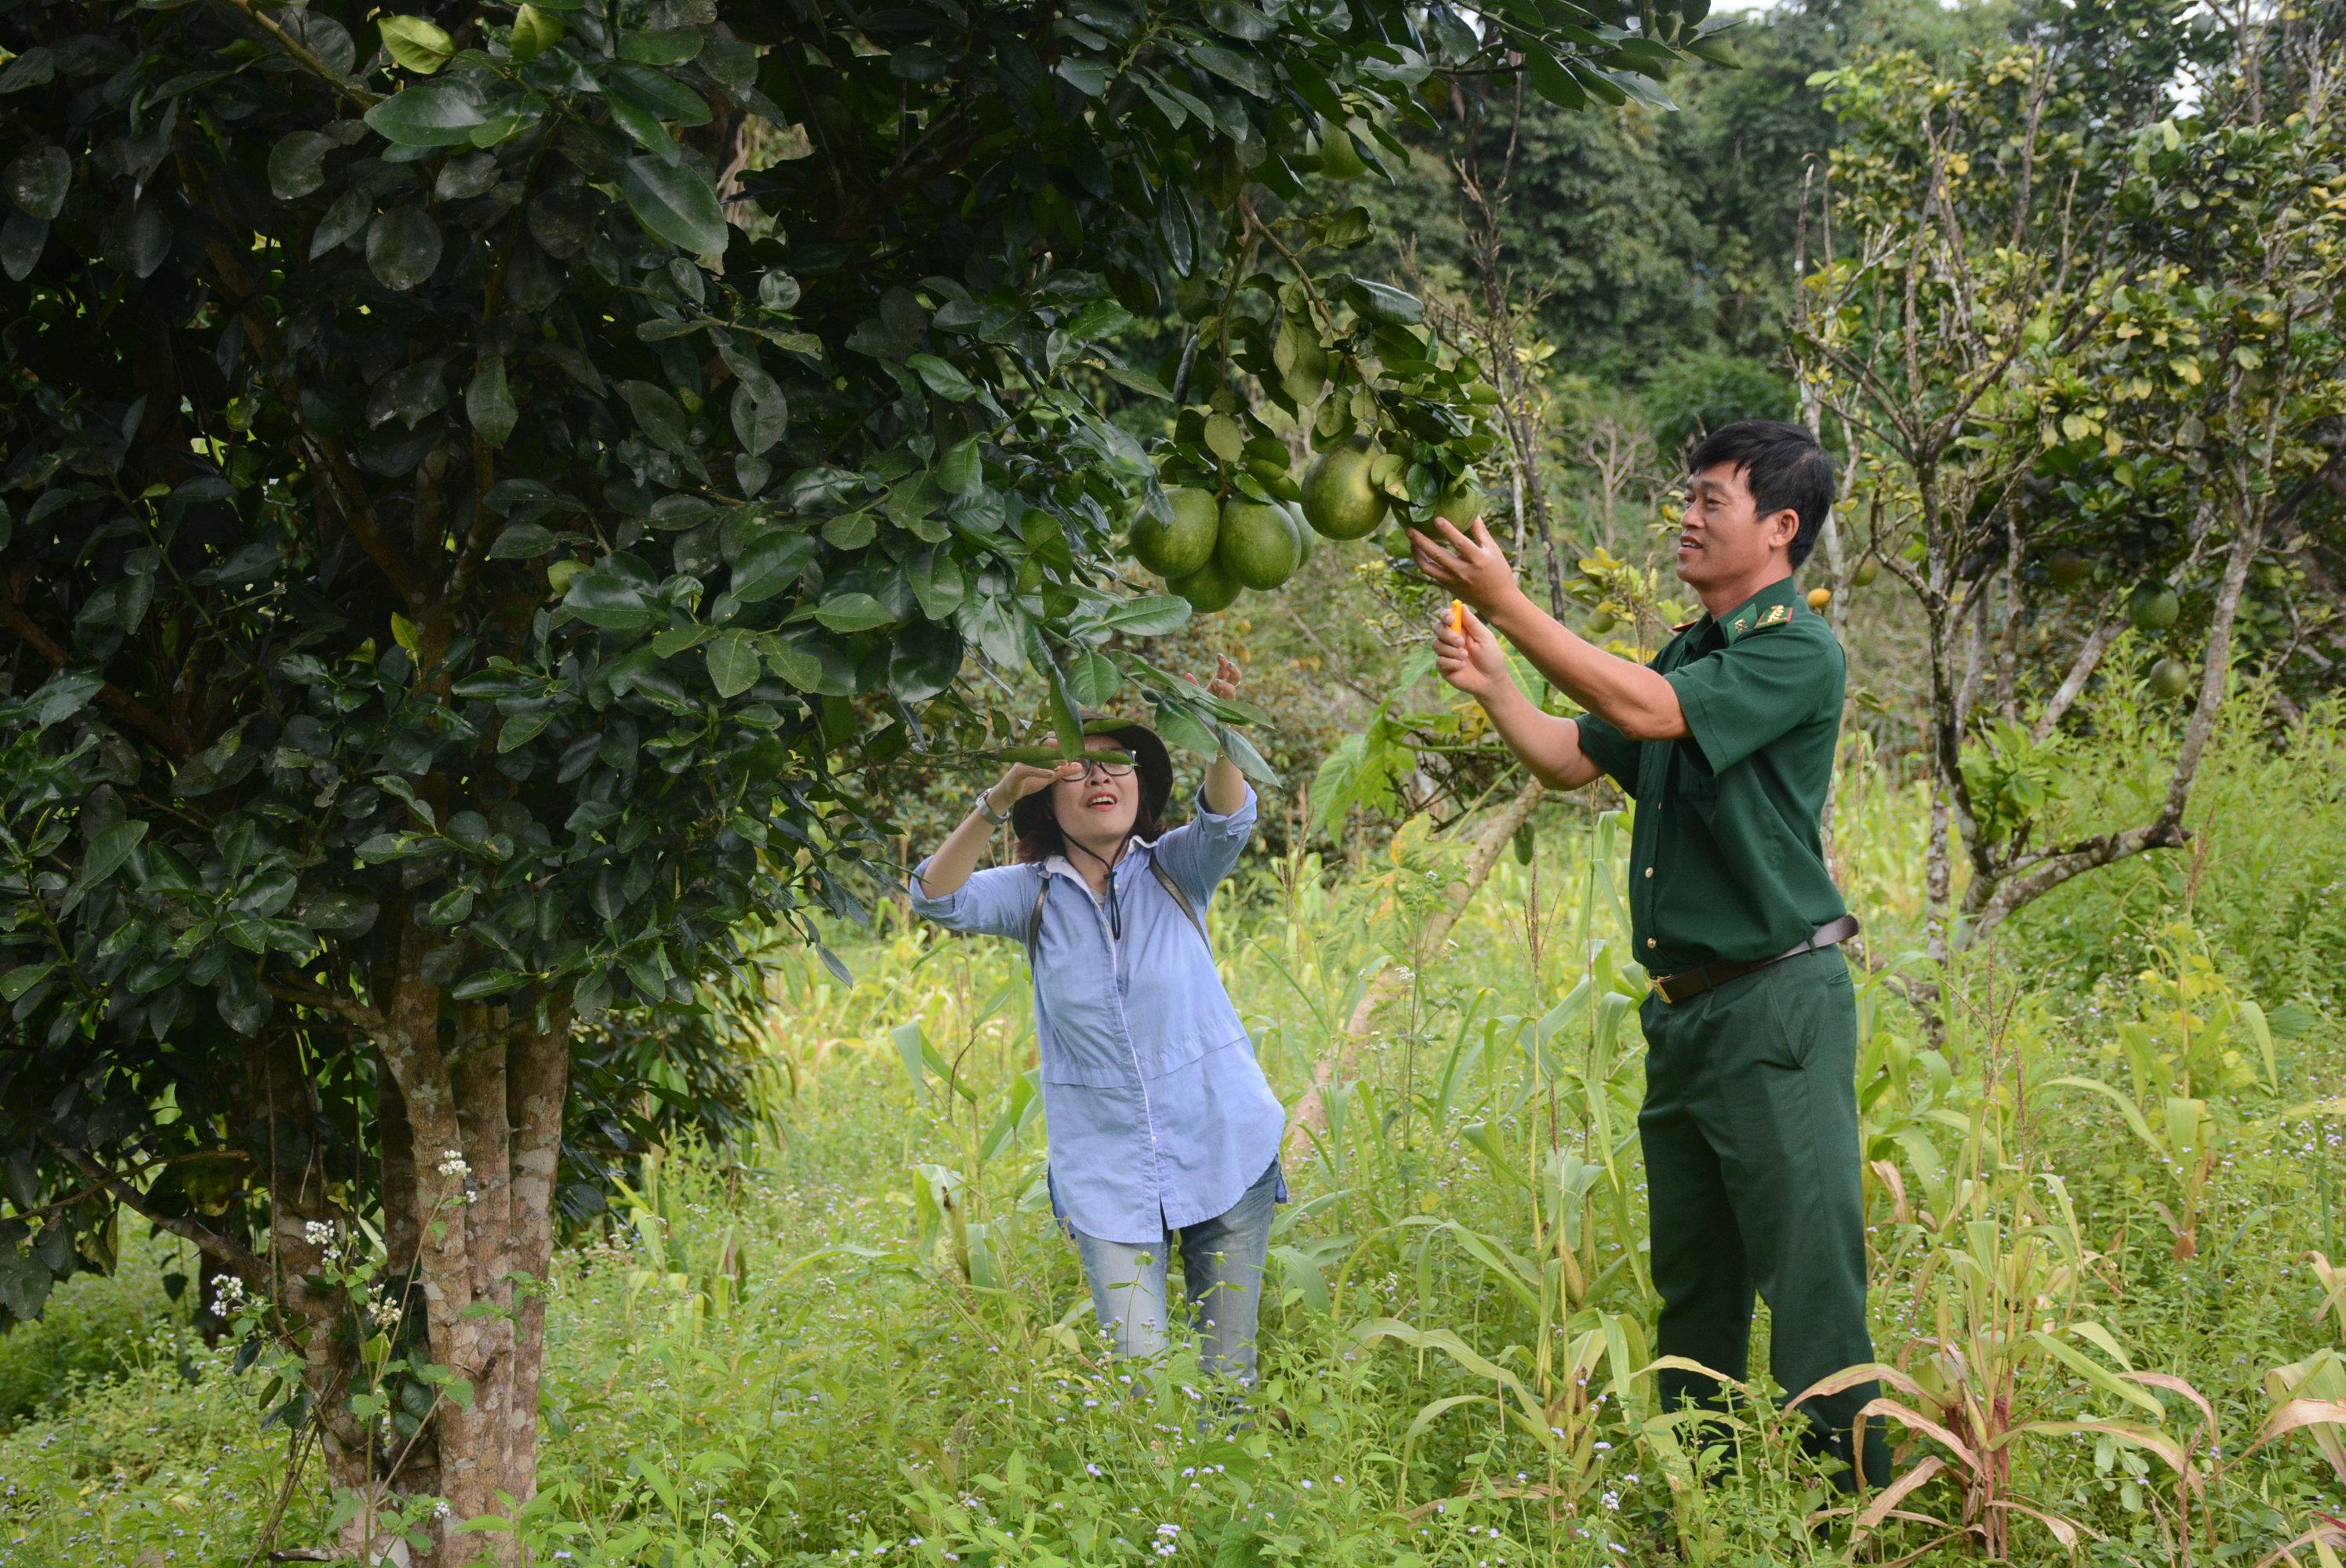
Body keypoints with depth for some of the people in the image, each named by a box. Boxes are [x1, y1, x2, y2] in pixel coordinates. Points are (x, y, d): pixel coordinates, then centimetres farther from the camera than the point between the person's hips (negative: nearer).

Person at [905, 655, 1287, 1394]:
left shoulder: (1173, 870, 2)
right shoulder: (1035, 894, 2)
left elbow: (1229, 819, -19)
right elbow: (937, 898, -15)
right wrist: (999, 799, -30)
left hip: (1223, 1152, 0)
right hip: (1106, 1176, 0)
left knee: (1229, 1372, 6)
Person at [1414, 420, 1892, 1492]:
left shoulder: (1798, 651, -10)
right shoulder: (1691, 651, 18)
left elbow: (1646, 711, -23)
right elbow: (1573, 760, 20)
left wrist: (1507, 605, -21)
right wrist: (1491, 685, 3)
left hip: (1776, 1002, -9)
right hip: (1683, 1008, 9)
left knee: (1807, 1270, -8)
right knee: (1690, 1277, 15)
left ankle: (1855, 1495, -3)